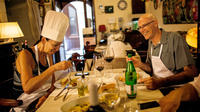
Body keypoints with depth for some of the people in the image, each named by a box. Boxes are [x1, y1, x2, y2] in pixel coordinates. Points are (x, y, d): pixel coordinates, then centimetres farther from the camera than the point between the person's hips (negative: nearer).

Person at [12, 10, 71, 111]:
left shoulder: (48, 55, 5)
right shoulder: (25, 55, -16)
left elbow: (52, 82, 8)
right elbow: (27, 88, -29)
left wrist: (46, 95, -11)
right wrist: (54, 68, -33)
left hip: (44, 100, 7)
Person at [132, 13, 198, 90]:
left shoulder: (174, 38, -14)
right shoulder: (150, 42, 8)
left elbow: (192, 72, -20)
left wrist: (161, 82, -31)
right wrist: (140, 64, -6)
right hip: (156, 86, 7)